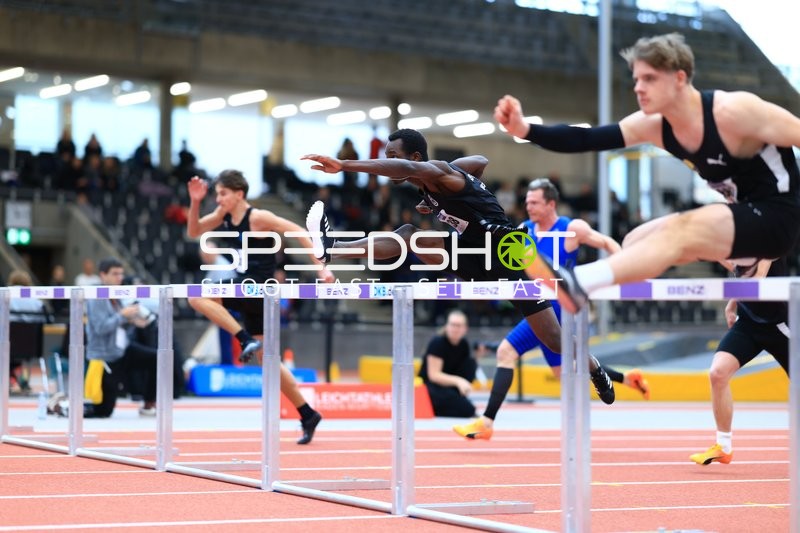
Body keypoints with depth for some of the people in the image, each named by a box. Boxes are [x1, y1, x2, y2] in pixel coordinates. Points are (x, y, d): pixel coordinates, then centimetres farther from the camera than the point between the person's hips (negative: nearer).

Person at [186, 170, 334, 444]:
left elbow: (299, 232, -16)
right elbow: (193, 232, 12)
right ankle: (308, 415, 16)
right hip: (244, 289, 8)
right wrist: (195, 202, -4)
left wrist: (321, 267, -21)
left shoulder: (258, 217, -15)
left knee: (197, 296, -20)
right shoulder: (223, 216, 7)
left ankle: (247, 340, -18)